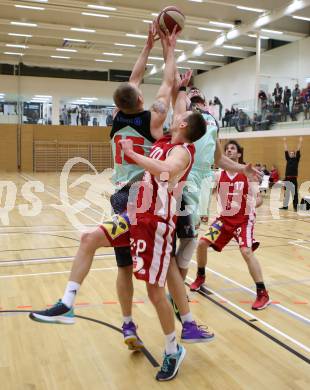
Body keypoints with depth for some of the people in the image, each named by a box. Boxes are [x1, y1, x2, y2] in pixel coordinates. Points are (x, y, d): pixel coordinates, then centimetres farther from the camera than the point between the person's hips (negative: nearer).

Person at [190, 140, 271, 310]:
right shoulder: (218, 175, -2)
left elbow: (259, 199, -9)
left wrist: (253, 203, -30)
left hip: (243, 220, -4)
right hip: (225, 218, 4)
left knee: (246, 251, -23)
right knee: (202, 243, -1)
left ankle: (262, 293, -12)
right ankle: (200, 277, 26)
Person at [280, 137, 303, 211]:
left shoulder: (296, 159, 3)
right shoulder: (288, 159, 12)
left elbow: (298, 151, -2)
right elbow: (286, 151, 12)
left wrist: (300, 142, -6)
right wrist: (285, 142, 12)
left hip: (294, 179, -4)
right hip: (287, 179, 4)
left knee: (294, 193, 0)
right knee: (286, 193, 10)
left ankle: (295, 206, 4)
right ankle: (285, 206, 18)